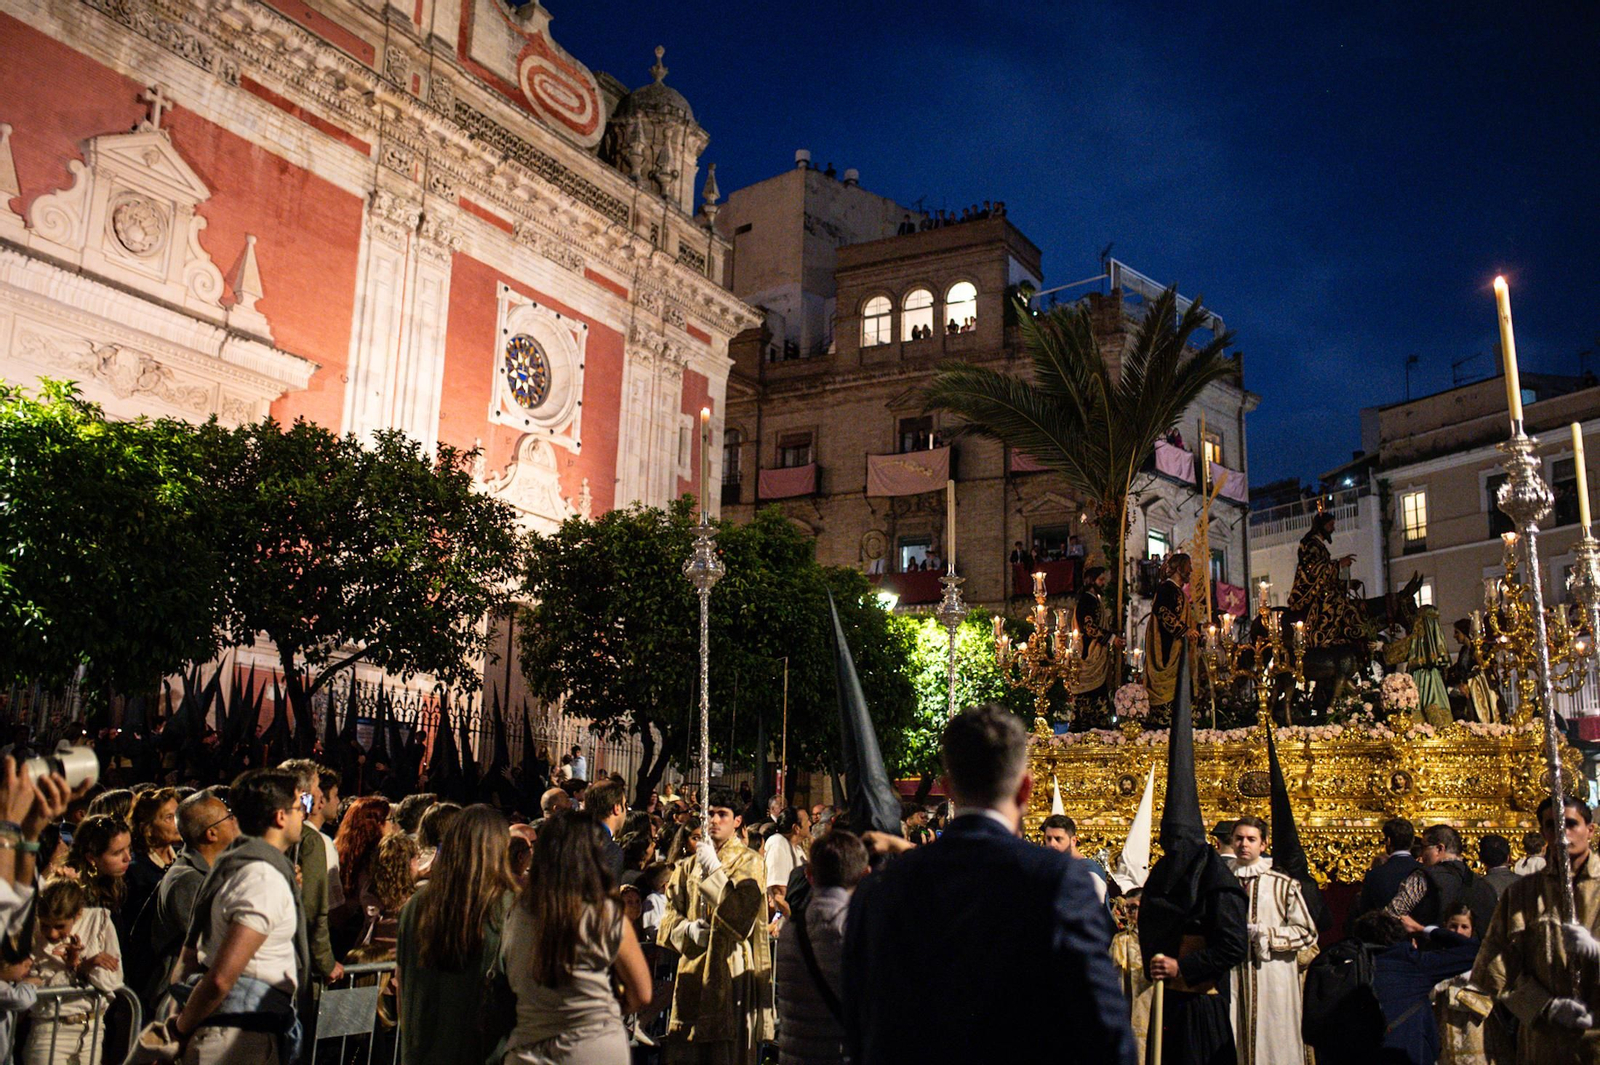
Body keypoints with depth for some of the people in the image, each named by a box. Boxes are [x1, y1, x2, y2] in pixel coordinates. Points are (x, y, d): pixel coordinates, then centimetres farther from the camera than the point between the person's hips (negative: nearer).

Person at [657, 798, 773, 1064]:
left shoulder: (748, 862, 1)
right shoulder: (690, 864, 16)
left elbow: (741, 913, -12)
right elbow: (671, 914, 15)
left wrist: (714, 870, -13)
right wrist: (688, 928, -6)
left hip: (731, 968, -5)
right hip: (693, 969, 5)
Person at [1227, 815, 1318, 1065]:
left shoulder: (1283, 884, 0)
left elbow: (1307, 932, 0)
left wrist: (1266, 935, -8)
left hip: (1273, 981, -2)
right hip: (1231, 978, 2)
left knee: (1274, 1044, -1)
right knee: (1233, 1043, 2)